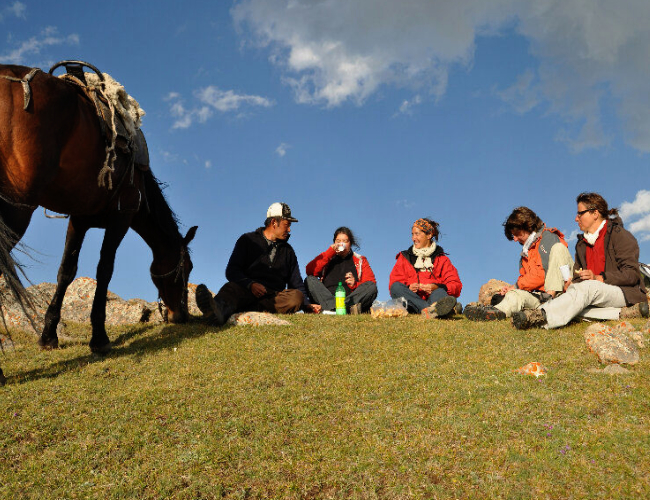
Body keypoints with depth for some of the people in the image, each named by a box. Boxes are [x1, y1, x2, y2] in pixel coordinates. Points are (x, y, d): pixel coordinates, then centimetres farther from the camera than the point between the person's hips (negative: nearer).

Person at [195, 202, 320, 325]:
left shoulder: (288, 250, 25)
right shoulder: (248, 240, 14)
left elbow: (296, 283, 25)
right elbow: (231, 271, 3)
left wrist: (307, 305, 7)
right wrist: (250, 284, -16)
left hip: (274, 296, 3)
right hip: (246, 291, -2)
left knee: (297, 296, -31)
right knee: (231, 287, -35)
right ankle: (218, 310, -71)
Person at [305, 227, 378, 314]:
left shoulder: (360, 260, 22)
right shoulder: (327, 257, 23)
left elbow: (370, 283, 10)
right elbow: (310, 271, 3)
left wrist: (355, 284, -11)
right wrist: (329, 253, 1)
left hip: (351, 299, 0)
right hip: (327, 299, 0)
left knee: (372, 287, -24)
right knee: (309, 280, -22)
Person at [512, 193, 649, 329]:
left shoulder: (619, 235, -1)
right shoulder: (582, 243, 20)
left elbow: (632, 274, -10)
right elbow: (578, 276, 17)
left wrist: (599, 278, -22)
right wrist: (572, 283, -9)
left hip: (625, 292, -6)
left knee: (588, 287, -37)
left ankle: (541, 316, -57)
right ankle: (622, 313, -36)